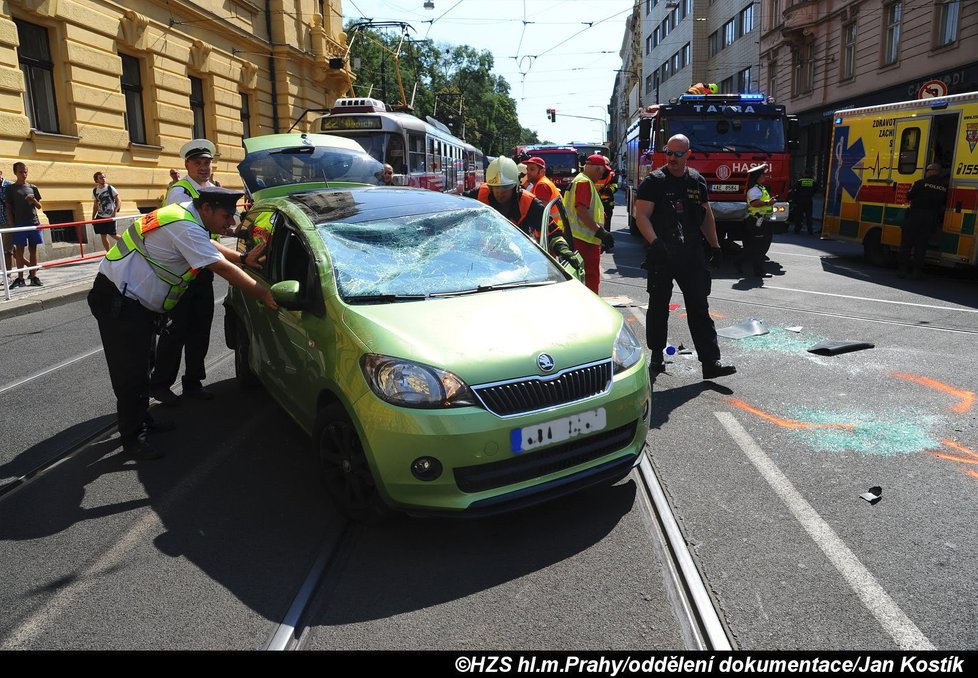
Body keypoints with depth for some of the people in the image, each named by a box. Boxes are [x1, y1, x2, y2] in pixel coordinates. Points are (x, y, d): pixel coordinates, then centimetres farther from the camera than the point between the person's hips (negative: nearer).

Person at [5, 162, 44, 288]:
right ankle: (20, 278, 4)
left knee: (33, 250, 4)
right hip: (19, 224, -2)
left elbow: (39, 206, 14)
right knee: (19, 250, 0)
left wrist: (33, 200, -8)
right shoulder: (11, 188, 3)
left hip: (33, 222, 3)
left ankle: (33, 277, 9)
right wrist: (12, 224, -7)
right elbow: (8, 208, 1)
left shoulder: (32, 187, 11)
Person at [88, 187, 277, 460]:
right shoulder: (185, 228, -24)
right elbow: (222, 268, -27)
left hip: (135, 299, 11)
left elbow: (212, 251, 22)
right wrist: (264, 294, -25)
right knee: (130, 370, -5)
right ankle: (132, 439, 4)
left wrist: (243, 259, 9)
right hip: (118, 299, -11)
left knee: (141, 363, 18)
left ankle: (141, 419, 32)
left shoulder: (186, 214, 6)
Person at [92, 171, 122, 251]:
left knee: (113, 235, -3)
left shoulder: (110, 188, -6)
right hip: (100, 217, 5)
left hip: (110, 217, -5)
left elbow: (118, 200, -8)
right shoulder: (95, 191, 7)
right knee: (103, 236, 5)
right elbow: (96, 205, 16)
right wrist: (93, 217, 12)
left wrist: (115, 211, -22)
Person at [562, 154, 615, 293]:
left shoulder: (578, 180, 19)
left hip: (579, 236, 11)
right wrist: (600, 232, -24)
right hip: (586, 238, -11)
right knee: (592, 277, -7)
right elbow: (582, 210, -24)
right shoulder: (585, 182, -14)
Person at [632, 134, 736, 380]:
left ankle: (711, 362, 2)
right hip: (662, 254, -4)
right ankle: (656, 357, 20)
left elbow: (706, 215, 19)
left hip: (692, 254, 4)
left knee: (699, 307, 2)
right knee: (658, 306, 6)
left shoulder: (697, 181, 11)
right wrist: (655, 243, -23)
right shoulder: (654, 181, -3)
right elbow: (641, 216, -10)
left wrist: (715, 245, 15)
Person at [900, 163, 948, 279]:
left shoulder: (921, 183, -9)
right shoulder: (944, 187, 4)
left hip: (915, 216, -3)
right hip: (932, 219, 4)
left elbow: (909, 196, -3)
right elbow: (945, 204, 8)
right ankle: (917, 271, 8)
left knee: (906, 242, 4)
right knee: (921, 244, 9)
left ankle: (903, 269, 2)